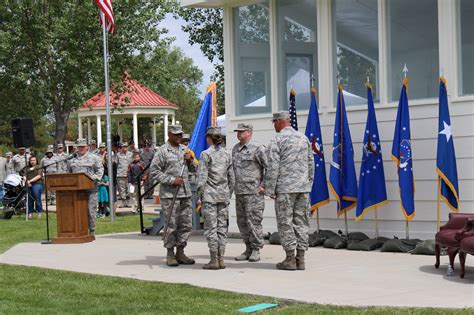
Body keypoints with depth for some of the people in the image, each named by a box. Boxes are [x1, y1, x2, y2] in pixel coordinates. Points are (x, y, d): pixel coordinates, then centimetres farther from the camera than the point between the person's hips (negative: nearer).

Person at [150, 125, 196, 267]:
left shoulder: (184, 149, 16)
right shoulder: (162, 151, -4)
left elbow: (194, 169, 22)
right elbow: (154, 171, -8)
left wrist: (190, 160, 1)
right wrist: (172, 180, -14)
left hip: (185, 193, 6)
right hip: (170, 194, -6)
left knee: (186, 224, 7)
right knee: (171, 225, -3)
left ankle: (180, 253, 16)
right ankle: (170, 254, 6)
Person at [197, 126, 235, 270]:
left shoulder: (206, 154, -8)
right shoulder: (227, 154, 7)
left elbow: (202, 177, -10)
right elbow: (231, 177, 10)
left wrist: (199, 196, -4)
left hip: (210, 195, -5)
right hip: (224, 194, 5)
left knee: (210, 227, -1)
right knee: (222, 227, 8)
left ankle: (214, 260, -2)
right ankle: (221, 259, 9)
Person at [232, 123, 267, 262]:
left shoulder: (257, 148, -8)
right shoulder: (235, 149, 16)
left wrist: (264, 185, -11)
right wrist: (233, 186, 18)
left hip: (253, 192, -8)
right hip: (239, 192, 8)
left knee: (253, 221, -6)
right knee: (242, 222, 9)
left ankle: (256, 250, 1)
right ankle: (248, 249, 17)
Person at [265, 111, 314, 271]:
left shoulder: (277, 140, -7)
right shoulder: (304, 138, 11)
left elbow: (273, 167, -10)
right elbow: (311, 164, 14)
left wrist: (270, 190, -5)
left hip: (285, 188, -5)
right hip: (303, 187, 6)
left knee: (285, 222, 0)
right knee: (301, 222, 8)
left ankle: (290, 259, 0)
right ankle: (300, 259, 8)